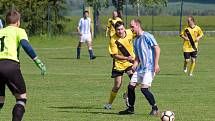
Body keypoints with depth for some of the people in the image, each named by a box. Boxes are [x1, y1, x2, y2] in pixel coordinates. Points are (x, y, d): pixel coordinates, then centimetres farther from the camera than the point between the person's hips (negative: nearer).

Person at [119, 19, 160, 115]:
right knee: (130, 86, 3)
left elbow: (157, 49, -13)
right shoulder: (135, 41, 16)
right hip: (141, 68, 8)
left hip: (149, 68, -8)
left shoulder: (147, 36, -10)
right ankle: (131, 108, 17)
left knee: (144, 88, -17)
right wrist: (135, 65, 1)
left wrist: (156, 64, -18)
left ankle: (155, 108, -2)